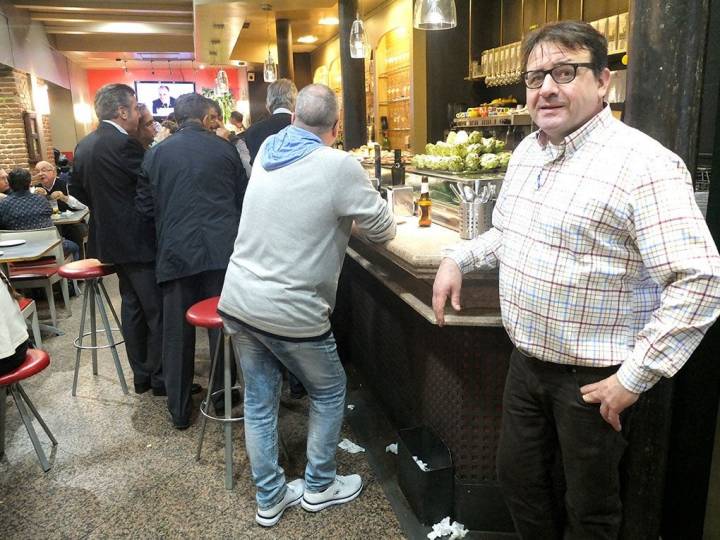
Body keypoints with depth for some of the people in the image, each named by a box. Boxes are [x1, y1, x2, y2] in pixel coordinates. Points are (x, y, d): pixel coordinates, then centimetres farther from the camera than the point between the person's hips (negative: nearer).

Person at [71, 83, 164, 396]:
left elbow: (77, 188, 15)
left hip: (111, 238, 9)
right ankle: (161, 378, 8)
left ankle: (141, 375, 23)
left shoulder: (84, 145, 9)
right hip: (137, 240, -9)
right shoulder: (123, 144, -19)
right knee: (158, 310, -1)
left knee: (132, 306, 15)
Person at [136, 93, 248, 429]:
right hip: (222, 250, 0)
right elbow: (243, 199, 7)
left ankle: (179, 409, 20)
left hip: (175, 253, 1)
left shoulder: (155, 153, 3)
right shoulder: (225, 149, 1)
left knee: (177, 332, 10)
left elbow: (146, 206, 7)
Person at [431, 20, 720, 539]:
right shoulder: (527, 151, 5)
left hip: (593, 378, -7)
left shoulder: (644, 165, -21)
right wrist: (458, 259, 4)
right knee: (518, 476, 23)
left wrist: (634, 377, -22)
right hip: (527, 359, 7)